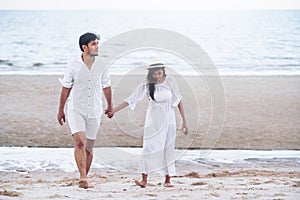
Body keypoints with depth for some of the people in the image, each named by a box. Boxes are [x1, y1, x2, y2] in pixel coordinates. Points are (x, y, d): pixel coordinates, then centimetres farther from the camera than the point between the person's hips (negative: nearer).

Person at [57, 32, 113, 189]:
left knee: (89, 148, 8)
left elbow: (106, 86, 13)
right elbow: (66, 88, 3)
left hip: (94, 111, 3)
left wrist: (110, 106, 23)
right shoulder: (73, 65, -7)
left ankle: (84, 179, 22)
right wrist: (61, 110, 10)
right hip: (75, 109, -3)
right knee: (79, 142, -20)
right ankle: (83, 178, -23)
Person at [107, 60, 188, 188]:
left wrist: (184, 121, -1)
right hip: (154, 121, -1)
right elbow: (131, 99, -7)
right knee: (149, 147, -9)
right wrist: (114, 110, -10)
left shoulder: (170, 82, -6)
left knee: (168, 149, 2)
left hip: (169, 119, 1)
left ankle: (167, 180, 8)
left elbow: (178, 101, 0)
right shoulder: (147, 85, -8)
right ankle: (144, 180, -10)